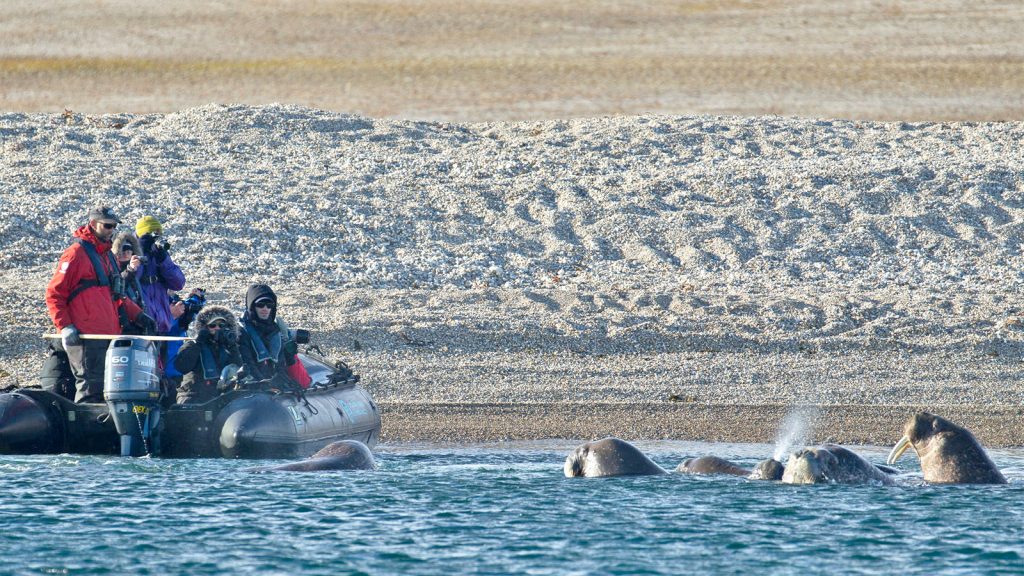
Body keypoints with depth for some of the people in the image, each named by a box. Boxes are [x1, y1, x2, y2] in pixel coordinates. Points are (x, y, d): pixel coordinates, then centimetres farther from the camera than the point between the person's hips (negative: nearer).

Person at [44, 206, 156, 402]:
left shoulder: (107, 256, 21)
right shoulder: (76, 254, -5)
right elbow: (54, 294, -8)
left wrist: (137, 315, 18)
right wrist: (65, 327, -17)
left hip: (109, 334, 9)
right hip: (86, 335, -9)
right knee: (90, 386, -13)